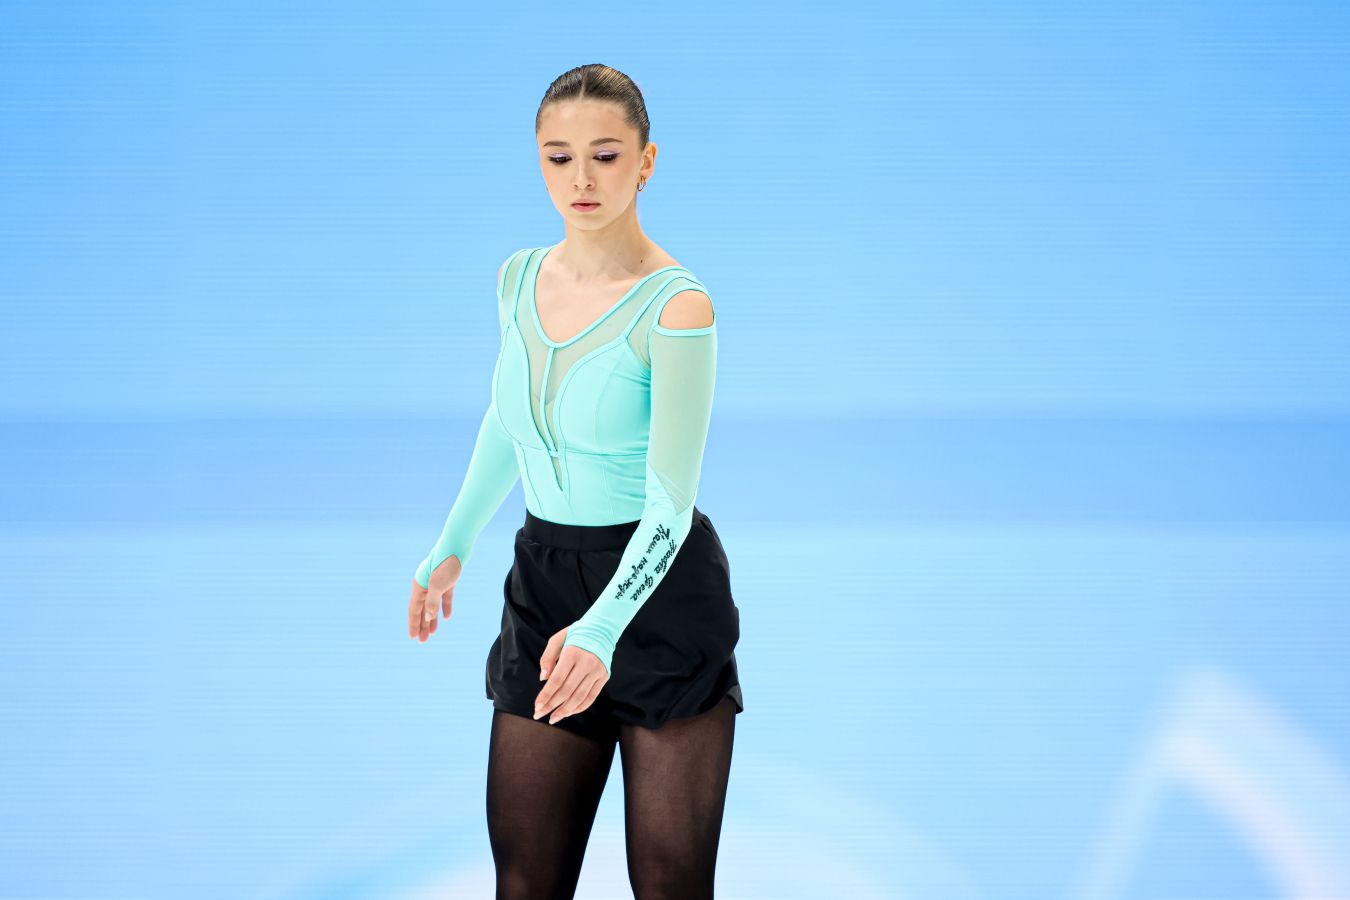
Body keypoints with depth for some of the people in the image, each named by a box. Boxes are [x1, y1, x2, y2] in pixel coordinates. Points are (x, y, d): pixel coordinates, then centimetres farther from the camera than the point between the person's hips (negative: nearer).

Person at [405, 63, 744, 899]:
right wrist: (452, 549, 25)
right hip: (545, 584, 6)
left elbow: (670, 502, -22)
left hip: (659, 588, -5)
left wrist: (602, 631, -35)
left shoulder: (677, 306, -18)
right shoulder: (519, 278, 2)